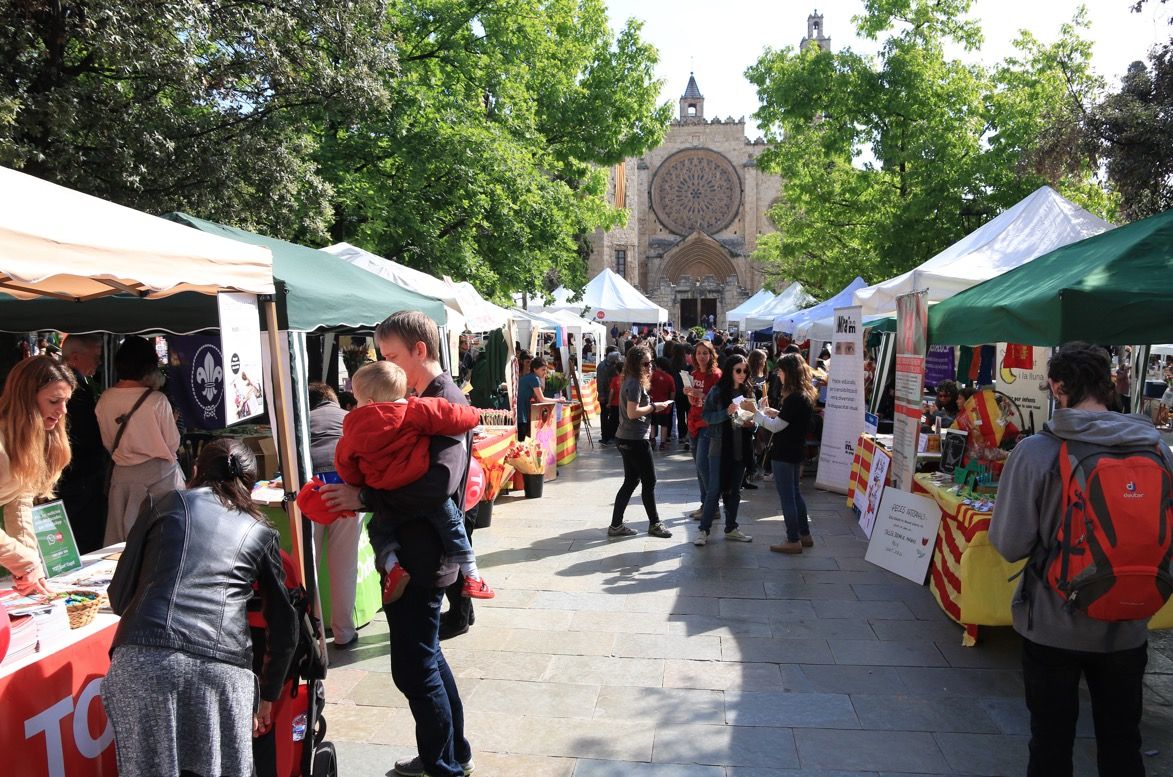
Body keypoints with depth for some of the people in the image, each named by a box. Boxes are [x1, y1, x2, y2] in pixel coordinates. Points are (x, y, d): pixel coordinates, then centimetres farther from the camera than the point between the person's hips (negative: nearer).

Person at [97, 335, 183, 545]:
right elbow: (173, 445, -10)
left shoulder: (105, 400, -4)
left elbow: (108, 445, 8)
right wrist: (172, 420, 6)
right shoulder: (157, 400, -18)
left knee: (122, 538, 12)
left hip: (122, 475, 4)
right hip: (158, 473, -4)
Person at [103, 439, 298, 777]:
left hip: (143, 659, 0)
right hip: (222, 667, 0)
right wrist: (267, 696, 33)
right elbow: (284, 626, 22)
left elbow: (119, 597, 21)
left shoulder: (169, 504, 20)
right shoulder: (261, 532, 21)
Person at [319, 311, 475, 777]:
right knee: (426, 658, 21)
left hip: (419, 559, -10)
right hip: (407, 552, 10)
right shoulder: (422, 402, 13)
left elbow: (437, 484, -31)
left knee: (414, 669, 1)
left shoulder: (447, 404, -18)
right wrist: (354, 488, 1)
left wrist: (365, 498, -24)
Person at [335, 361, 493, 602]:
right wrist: (473, 414, 10)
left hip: (385, 499, 2)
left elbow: (345, 463, 11)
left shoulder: (355, 427, 1)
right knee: (451, 521, 16)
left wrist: (359, 485, 26)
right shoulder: (415, 411, -8)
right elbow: (453, 418, -10)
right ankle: (471, 576, 14)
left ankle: (392, 566, 7)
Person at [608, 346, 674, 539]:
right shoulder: (635, 383, -16)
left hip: (626, 439, 10)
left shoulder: (631, 381, 13)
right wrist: (654, 407, -12)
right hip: (636, 440, -10)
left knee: (631, 481, 13)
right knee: (649, 481, 3)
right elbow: (632, 413, -23)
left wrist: (653, 407, 7)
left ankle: (616, 525, 15)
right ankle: (654, 524, 16)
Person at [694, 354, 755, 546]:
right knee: (715, 489, -2)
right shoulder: (717, 391, -7)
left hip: (741, 448, 5)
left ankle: (731, 528, 25)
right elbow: (707, 416, -9)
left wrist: (751, 423, -7)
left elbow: (754, 418, 15)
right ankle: (704, 529, 6)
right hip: (720, 446, -4)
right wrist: (727, 412, -22)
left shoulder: (748, 392, 5)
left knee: (734, 489, 14)